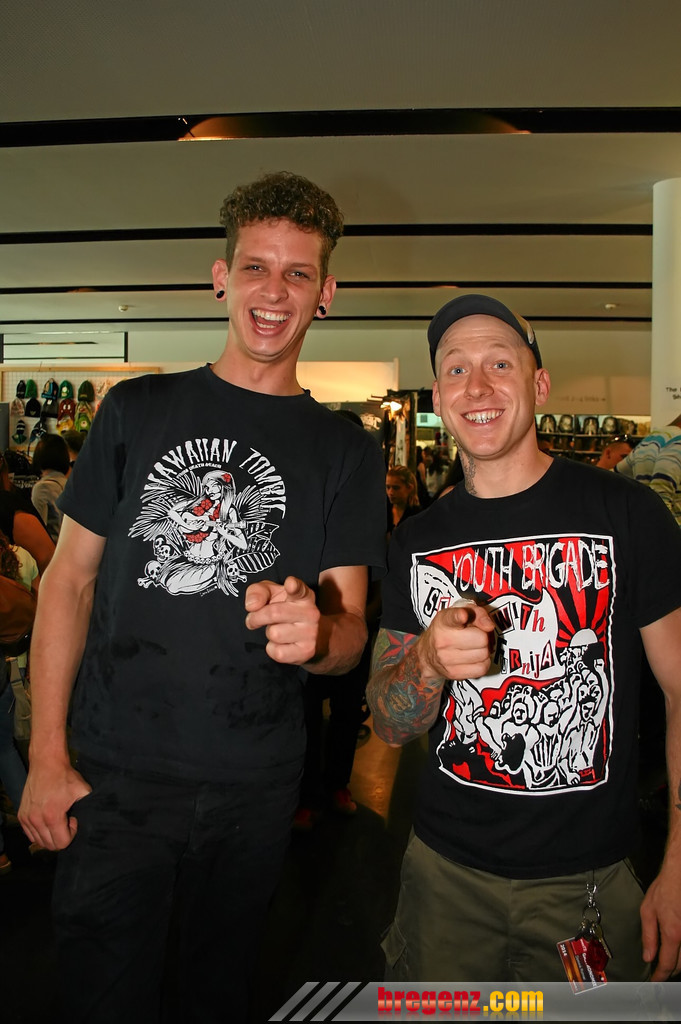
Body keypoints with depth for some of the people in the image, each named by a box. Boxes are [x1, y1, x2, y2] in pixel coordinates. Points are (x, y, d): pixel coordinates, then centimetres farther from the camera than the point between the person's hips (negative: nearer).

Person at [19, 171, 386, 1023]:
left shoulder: (344, 451, 1)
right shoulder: (137, 409, 0)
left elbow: (350, 631, -1)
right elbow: (70, 578, 1)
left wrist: (314, 633, -26)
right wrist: (47, 756, -5)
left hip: (253, 790, 2)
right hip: (113, 775, -1)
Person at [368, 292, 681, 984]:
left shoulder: (625, 513, -12)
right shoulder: (418, 540, -1)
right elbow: (388, 726, 0)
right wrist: (430, 662, -21)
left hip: (589, 880, -2)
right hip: (445, 872, 3)